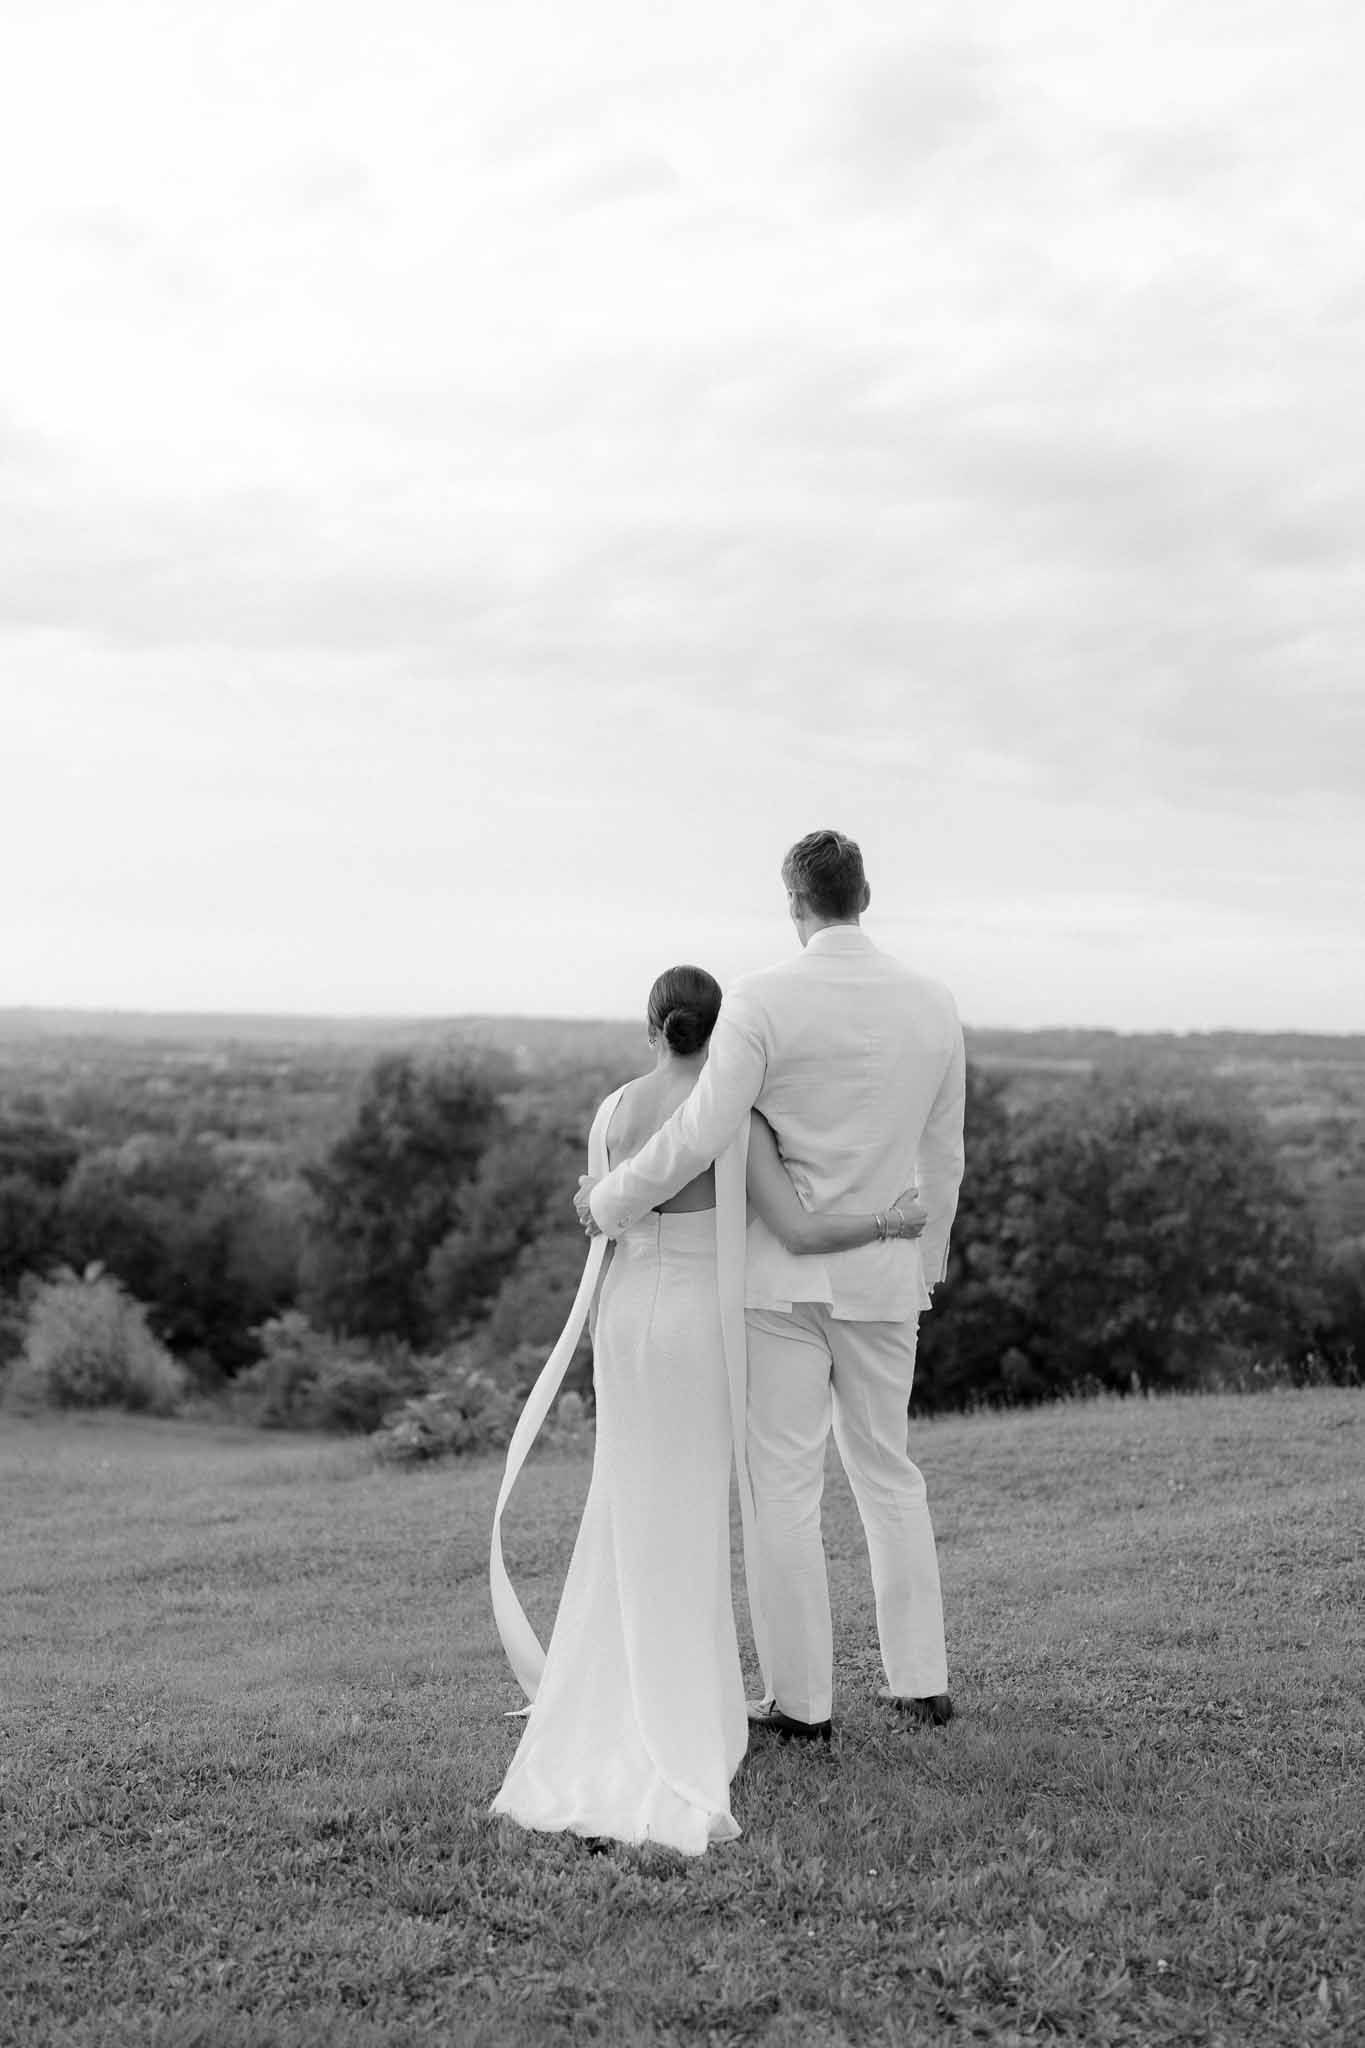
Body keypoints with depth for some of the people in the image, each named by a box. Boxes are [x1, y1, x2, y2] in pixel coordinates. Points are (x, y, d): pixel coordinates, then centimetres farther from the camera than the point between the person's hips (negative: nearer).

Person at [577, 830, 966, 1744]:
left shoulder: (762, 1001, -14)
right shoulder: (935, 1004, 1)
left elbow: (700, 1136, -19)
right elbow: (943, 1158, 8)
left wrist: (608, 1199, -3)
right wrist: (927, 1264, 22)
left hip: (782, 1272, -4)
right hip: (882, 1275, 4)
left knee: (786, 1484, 3)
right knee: (887, 1471, 18)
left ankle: (804, 1699, 8)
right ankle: (920, 1678, 20)